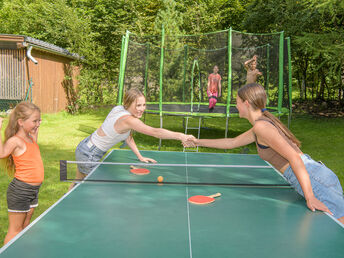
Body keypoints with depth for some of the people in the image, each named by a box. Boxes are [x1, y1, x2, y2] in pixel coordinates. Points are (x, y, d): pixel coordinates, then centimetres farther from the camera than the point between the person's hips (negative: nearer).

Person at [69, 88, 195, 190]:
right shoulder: (128, 119, -30)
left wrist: (140, 156, 5)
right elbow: (155, 132, -39)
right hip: (89, 155, -9)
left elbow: (127, 135, 7)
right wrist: (181, 136, -43)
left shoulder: (118, 109, -3)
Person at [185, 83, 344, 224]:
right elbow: (232, 142, 30)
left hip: (314, 181, -10)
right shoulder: (262, 124, 18)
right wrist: (200, 142, 34)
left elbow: (294, 157, -22)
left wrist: (310, 197, -25)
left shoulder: (261, 126, -14)